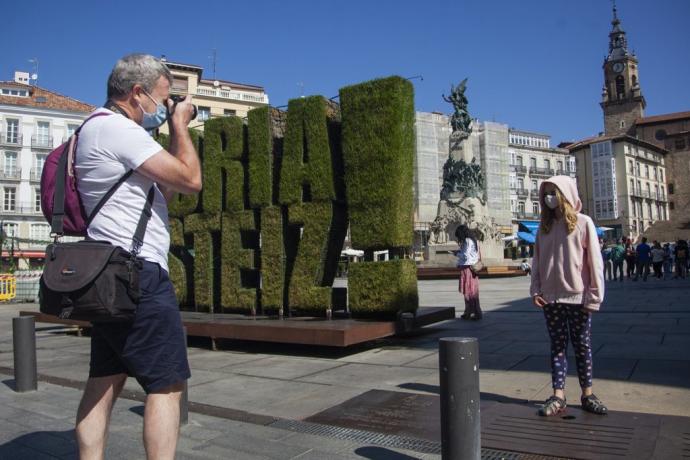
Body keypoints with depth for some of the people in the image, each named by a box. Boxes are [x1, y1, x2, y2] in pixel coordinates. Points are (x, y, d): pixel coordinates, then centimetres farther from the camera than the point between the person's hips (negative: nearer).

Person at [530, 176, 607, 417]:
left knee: (582, 345, 8)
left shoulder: (583, 223, -4)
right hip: (551, 298, 4)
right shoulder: (545, 226, 9)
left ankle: (587, 394, 19)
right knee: (557, 346, 7)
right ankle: (558, 396, 11)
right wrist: (535, 290, 0)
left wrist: (594, 296, -10)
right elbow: (537, 261, 9)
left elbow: (594, 261, -7)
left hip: (577, 297, -3)